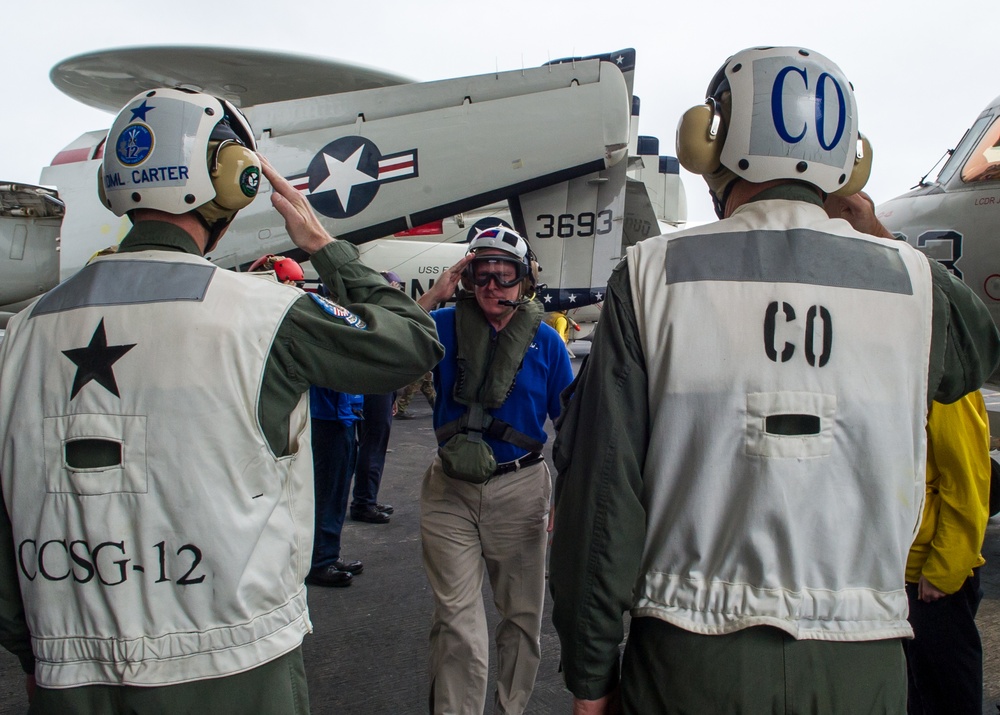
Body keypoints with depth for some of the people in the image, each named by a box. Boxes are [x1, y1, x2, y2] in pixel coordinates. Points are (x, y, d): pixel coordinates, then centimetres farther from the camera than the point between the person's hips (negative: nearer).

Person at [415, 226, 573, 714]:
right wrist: (434, 296, -18)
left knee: (522, 614, 15)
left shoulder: (544, 340, -2)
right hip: (450, 490, 0)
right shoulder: (446, 325, -1)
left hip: (520, 489, 1)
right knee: (456, 621, 3)